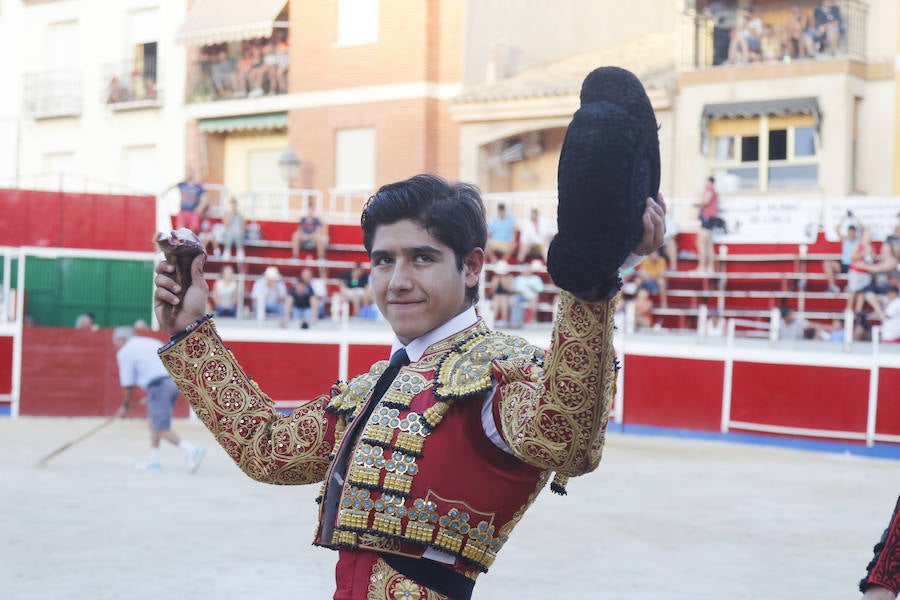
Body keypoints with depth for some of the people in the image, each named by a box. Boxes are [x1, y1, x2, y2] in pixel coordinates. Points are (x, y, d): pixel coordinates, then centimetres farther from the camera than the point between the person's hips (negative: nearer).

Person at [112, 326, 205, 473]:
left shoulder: (124, 352, 5)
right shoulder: (152, 342, 26)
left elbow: (127, 384, 3)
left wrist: (125, 406, 17)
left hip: (158, 386, -8)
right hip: (174, 382, 8)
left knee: (162, 428, -8)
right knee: (154, 421, 21)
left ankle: (191, 451, -23)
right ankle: (154, 460, 20)